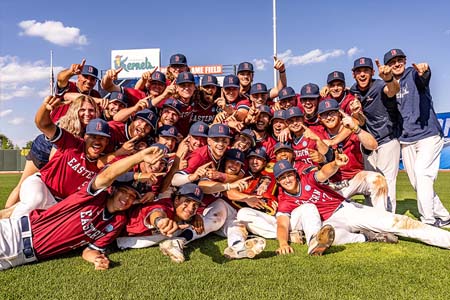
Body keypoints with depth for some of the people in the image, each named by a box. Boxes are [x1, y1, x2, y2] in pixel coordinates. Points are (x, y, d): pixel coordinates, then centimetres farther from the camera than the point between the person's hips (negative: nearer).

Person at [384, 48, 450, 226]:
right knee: (417, 183, 7)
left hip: (428, 134, -5)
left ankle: (429, 221, -17)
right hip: (406, 140, 6)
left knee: (421, 173, -20)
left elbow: (424, 76, -27)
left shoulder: (413, 74, -3)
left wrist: (424, 70, -50)